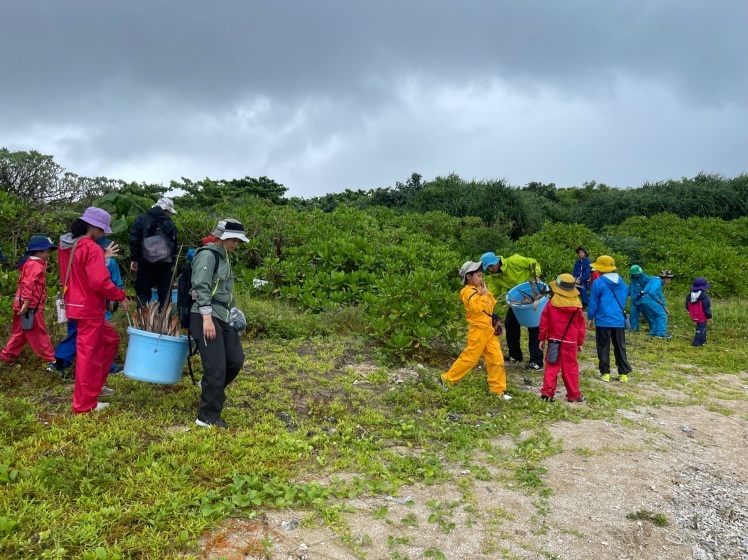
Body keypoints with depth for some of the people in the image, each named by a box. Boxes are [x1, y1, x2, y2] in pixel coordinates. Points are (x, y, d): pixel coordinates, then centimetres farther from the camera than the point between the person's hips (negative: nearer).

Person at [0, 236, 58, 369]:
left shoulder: (31, 263, 18)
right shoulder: (35, 265, -14)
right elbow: (28, 284, -23)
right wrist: (26, 303, -28)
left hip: (27, 305, 10)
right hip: (31, 306, -10)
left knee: (20, 333, 17)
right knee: (39, 333, -3)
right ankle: (51, 359, 2)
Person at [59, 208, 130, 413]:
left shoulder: (67, 246, 10)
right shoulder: (92, 248, -19)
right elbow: (99, 281, -26)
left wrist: (103, 258, 16)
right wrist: (120, 296, -14)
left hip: (76, 304, 10)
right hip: (89, 308, -10)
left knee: (110, 339, 23)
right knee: (89, 354, 0)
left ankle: (94, 385, 27)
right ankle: (85, 404, 10)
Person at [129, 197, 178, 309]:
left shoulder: (141, 219, 4)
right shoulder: (170, 224, 8)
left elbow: (134, 240, -4)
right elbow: (174, 245, 9)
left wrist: (133, 259, 0)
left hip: (145, 262, -1)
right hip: (165, 263, 1)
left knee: (143, 293, 6)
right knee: (165, 293, 9)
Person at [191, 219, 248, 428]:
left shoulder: (224, 257, 19)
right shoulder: (208, 255, -9)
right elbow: (201, 287, -18)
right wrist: (207, 318, -24)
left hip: (223, 318, 9)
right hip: (206, 318, -9)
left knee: (236, 360, 8)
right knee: (216, 367, -10)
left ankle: (211, 388, 35)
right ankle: (208, 417, 2)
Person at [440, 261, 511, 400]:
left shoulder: (478, 290, 17)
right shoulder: (469, 291, -13)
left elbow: (492, 304, 17)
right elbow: (477, 307, -26)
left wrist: (487, 292, 3)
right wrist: (484, 295, -15)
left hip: (488, 330, 9)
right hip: (478, 330, -9)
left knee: (497, 359, 6)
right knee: (469, 358, -3)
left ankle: (498, 389, 13)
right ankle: (447, 378, 11)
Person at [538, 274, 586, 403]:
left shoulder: (551, 303, -5)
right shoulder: (577, 305, 0)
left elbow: (544, 322, -3)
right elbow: (581, 326, 6)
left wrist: (542, 338, 6)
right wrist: (580, 342, 14)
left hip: (554, 340, 0)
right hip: (570, 343, 0)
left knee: (551, 367, 7)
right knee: (570, 368, 7)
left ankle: (547, 392, 1)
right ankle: (574, 394, 13)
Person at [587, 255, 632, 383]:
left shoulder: (598, 283, -10)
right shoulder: (622, 283, 7)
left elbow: (593, 303, -7)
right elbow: (624, 299, 17)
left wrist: (590, 318, 4)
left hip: (603, 321, -5)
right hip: (619, 320, 5)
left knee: (603, 348, 5)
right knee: (620, 347, 10)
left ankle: (605, 373, 7)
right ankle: (624, 373, 10)